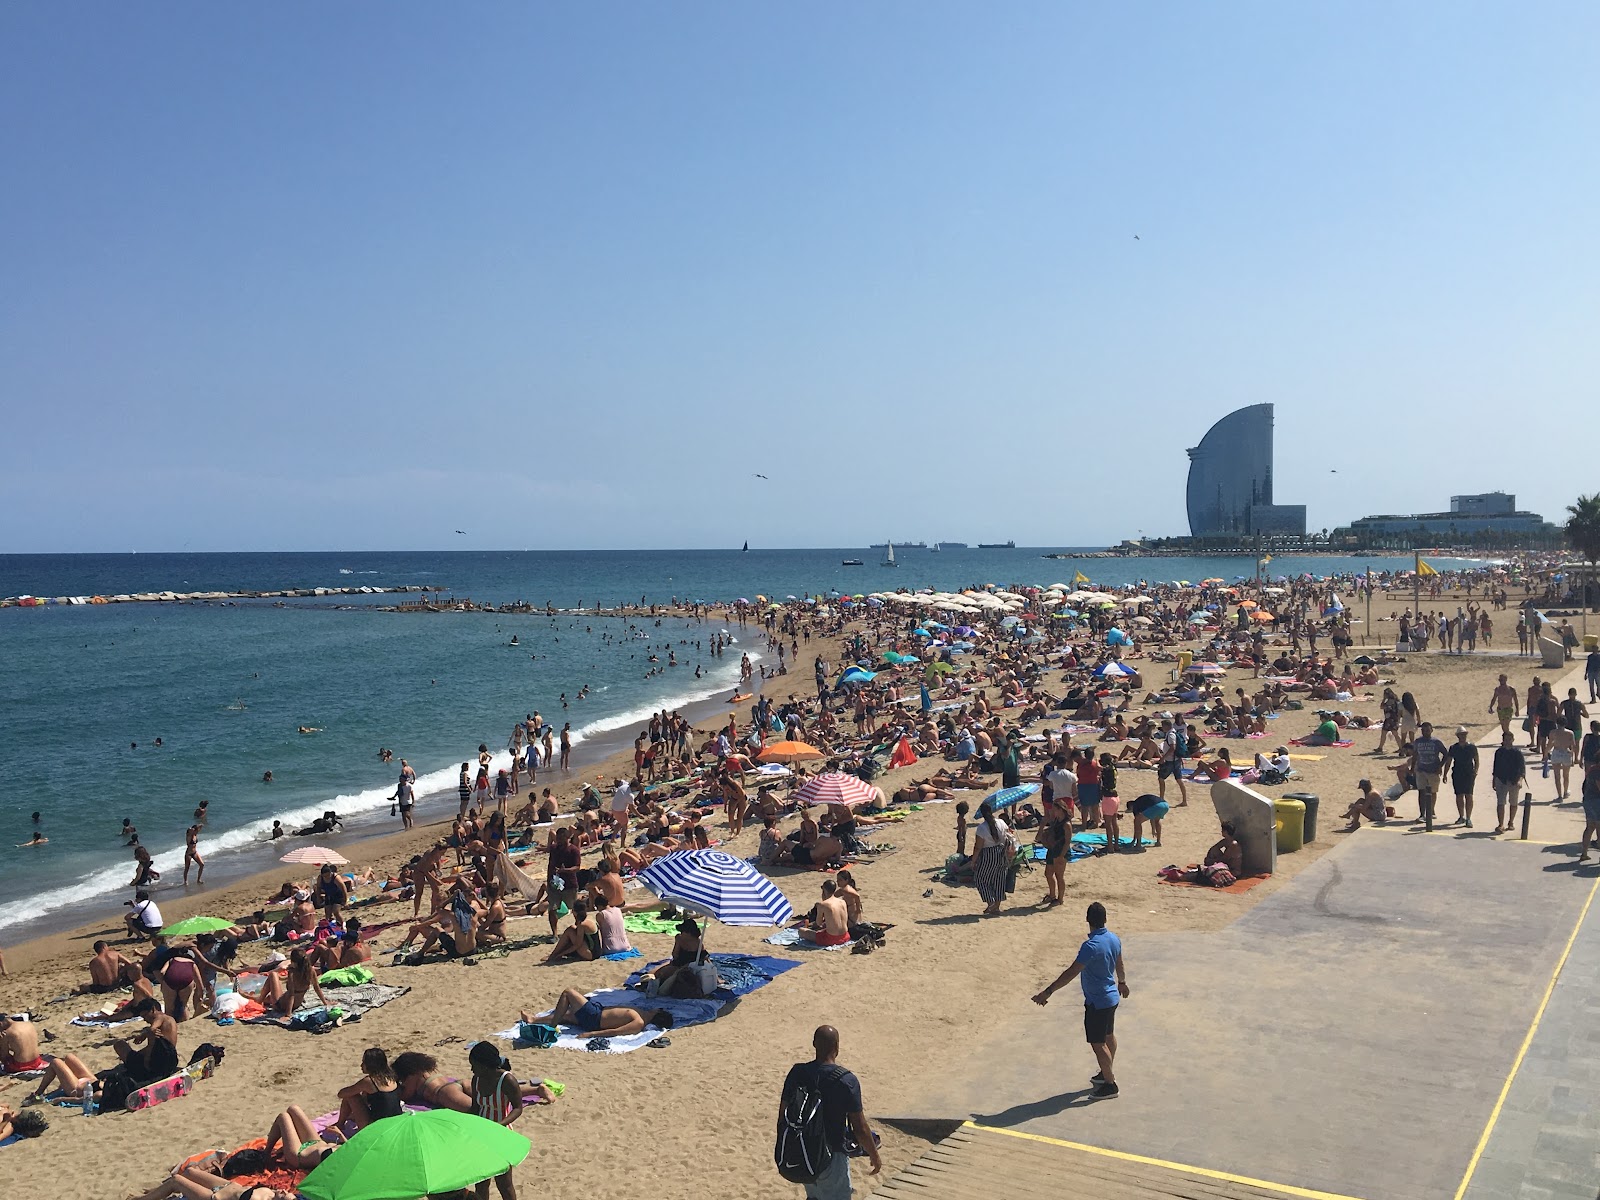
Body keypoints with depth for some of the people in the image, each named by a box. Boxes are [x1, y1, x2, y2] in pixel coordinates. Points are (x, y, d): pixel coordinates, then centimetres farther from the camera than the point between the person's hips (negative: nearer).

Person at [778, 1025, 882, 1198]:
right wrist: (874, 1156, 1)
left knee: (814, 1195, 28)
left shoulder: (797, 1072, -6)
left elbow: (783, 1114, 3)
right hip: (832, 1157, -5)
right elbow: (860, 1128, -15)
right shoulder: (847, 1080, -19)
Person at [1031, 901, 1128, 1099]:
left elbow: (1071, 973, -32)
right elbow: (1119, 965, 14)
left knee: (1098, 1043, 4)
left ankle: (1110, 1085, 13)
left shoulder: (1091, 946, -30)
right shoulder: (1114, 939, -4)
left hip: (1097, 1002, -9)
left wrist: (1048, 992, -29)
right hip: (1111, 997, 9)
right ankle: (1108, 1073, 40)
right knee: (1109, 1036, 23)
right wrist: (1122, 982, 34)